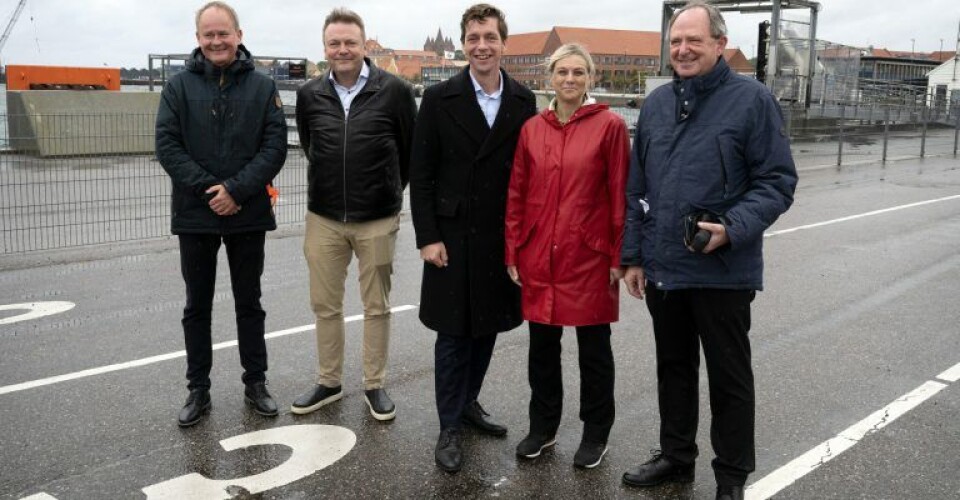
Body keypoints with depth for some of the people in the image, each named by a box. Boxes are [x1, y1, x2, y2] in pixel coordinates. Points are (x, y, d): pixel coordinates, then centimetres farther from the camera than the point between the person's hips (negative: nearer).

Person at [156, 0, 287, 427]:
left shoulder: (262, 87, 1)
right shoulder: (179, 87, 1)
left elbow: (275, 145, -6)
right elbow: (167, 145, -5)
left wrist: (236, 190, -16)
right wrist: (206, 189, -16)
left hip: (248, 215, 0)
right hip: (194, 215, 1)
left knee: (249, 303, 11)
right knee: (197, 306, 11)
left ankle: (255, 383, 24)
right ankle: (198, 389, 23)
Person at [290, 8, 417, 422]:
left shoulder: (394, 91, -8)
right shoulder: (309, 95, 1)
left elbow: (413, 150, 3)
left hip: (378, 220, -2)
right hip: (323, 218, 3)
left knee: (377, 307, 9)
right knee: (325, 305, 11)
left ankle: (374, 385, 24)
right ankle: (328, 382, 28)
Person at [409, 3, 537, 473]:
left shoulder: (524, 102, 3)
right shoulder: (439, 98, -4)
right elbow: (421, 174, -4)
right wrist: (427, 237, -10)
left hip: (503, 238, 3)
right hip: (453, 236, -3)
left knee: (488, 327, 14)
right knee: (454, 333, 4)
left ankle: (468, 402, 35)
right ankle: (451, 426, 18)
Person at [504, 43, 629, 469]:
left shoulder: (609, 125, -5)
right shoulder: (532, 129, 5)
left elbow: (620, 195, -5)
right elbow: (516, 194, 8)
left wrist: (618, 256, -6)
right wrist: (513, 252, 5)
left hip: (590, 257, -3)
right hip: (539, 257, 4)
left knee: (593, 347, 9)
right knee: (542, 345, 14)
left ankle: (596, 435, 26)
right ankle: (543, 427, 31)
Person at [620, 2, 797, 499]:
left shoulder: (752, 99, -7)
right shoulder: (656, 103, 9)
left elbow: (777, 181, -9)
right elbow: (637, 189, 11)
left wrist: (733, 230, -23)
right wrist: (634, 255, 7)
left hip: (723, 271, -5)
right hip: (662, 267, 5)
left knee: (728, 375, 9)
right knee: (673, 368, 18)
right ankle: (676, 455, 36)